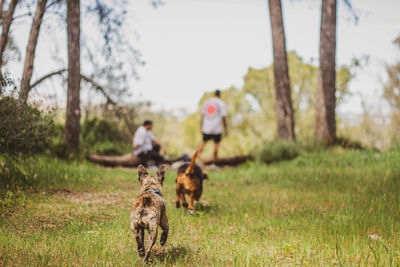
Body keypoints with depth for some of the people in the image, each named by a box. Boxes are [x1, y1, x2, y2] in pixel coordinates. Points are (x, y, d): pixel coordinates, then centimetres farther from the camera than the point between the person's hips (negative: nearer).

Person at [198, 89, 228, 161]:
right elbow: (223, 117, -7)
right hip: (217, 129, -3)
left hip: (206, 128, 3)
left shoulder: (206, 102, 7)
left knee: (203, 142, 17)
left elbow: (202, 116, 9)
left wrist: (202, 127, 16)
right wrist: (226, 129, 1)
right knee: (216, 144, 8)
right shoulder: (222, 103, -5)